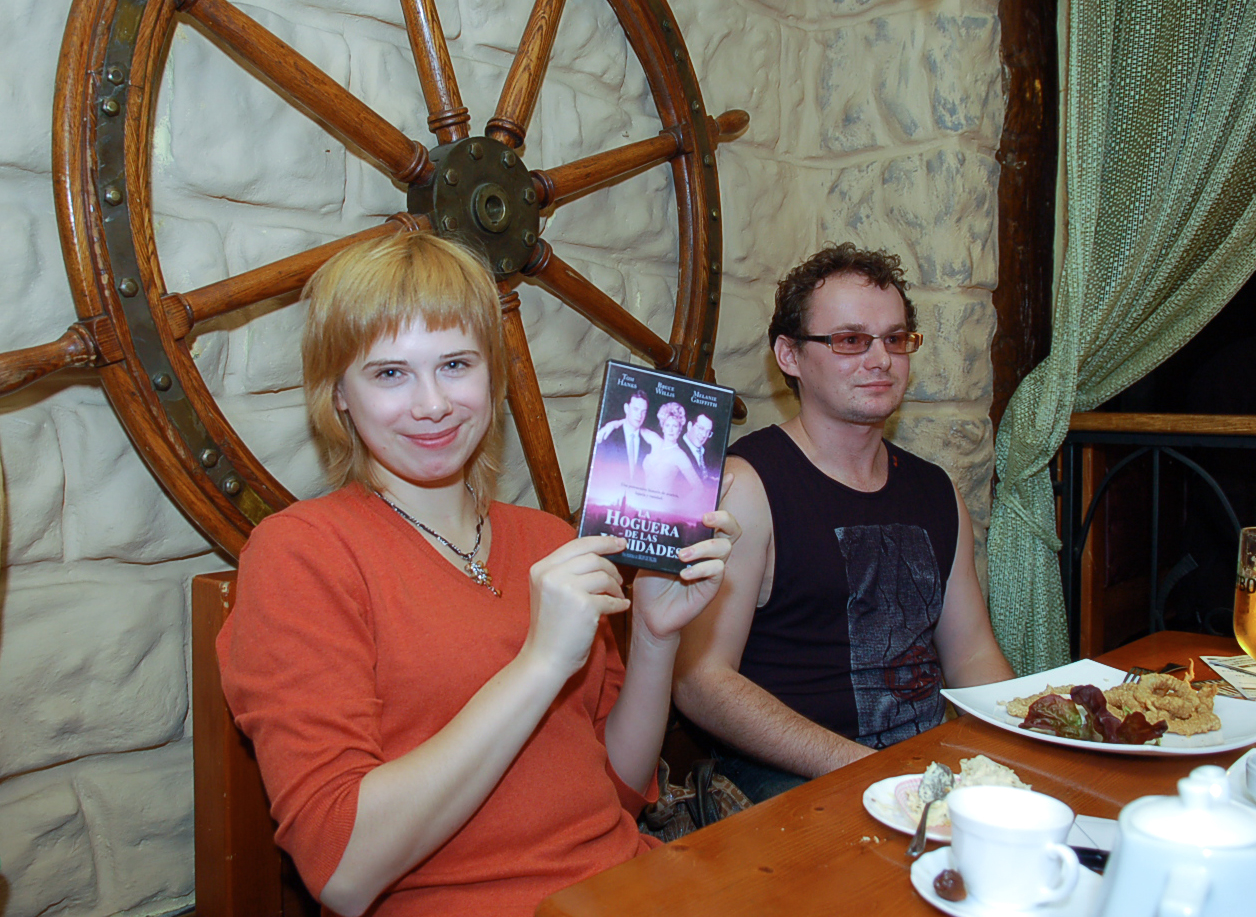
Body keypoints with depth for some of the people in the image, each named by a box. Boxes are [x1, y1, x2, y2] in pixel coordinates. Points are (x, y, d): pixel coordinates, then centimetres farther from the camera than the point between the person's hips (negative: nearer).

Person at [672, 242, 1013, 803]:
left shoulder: (935, 492, 13)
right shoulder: (746, 485, -10)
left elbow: (973, 657, 18)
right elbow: (699, 679, -16)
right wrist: (864, 769, -22)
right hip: (790, 782, -6)